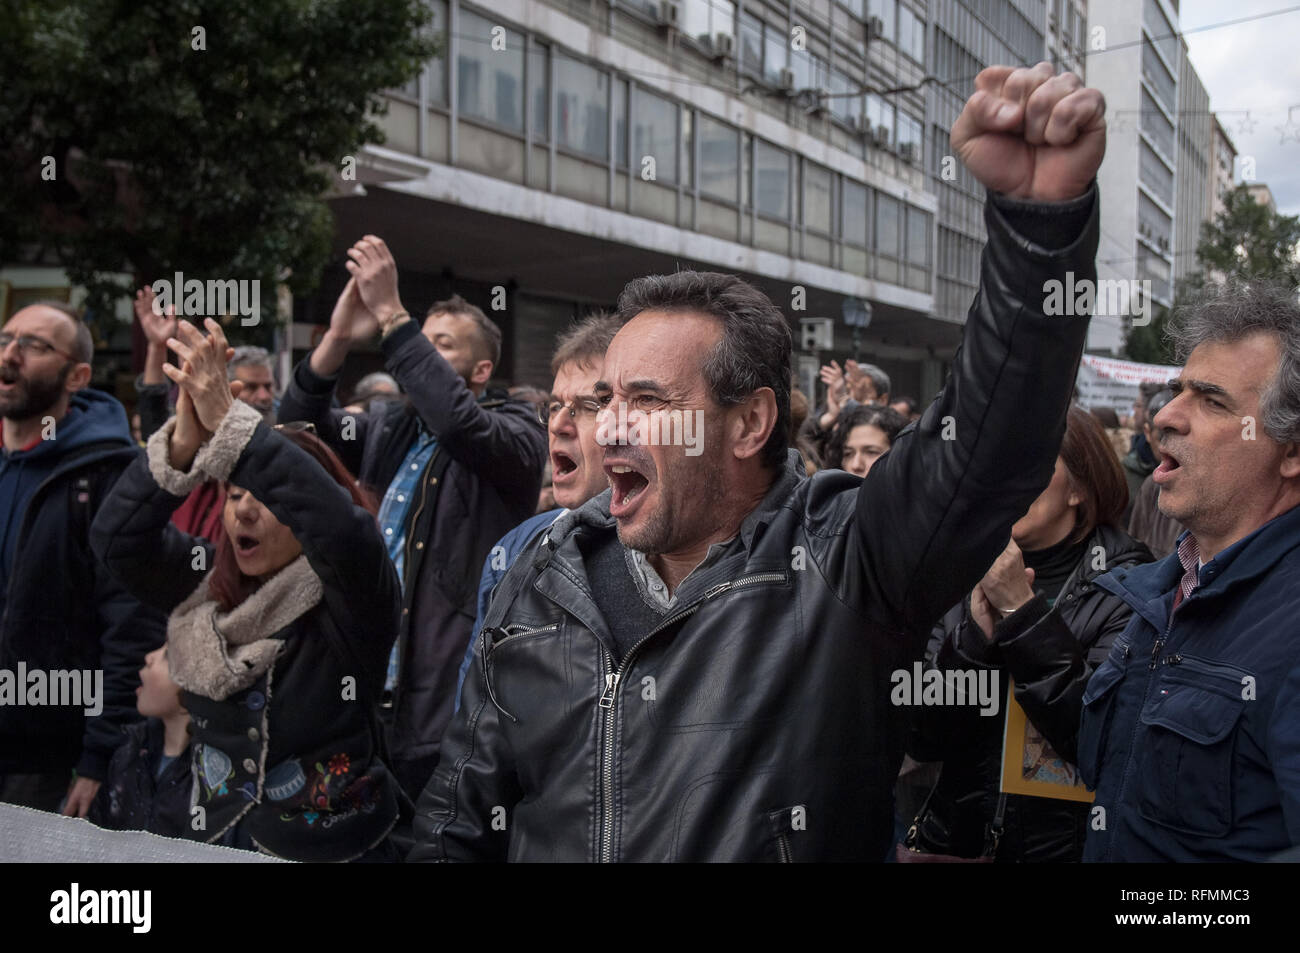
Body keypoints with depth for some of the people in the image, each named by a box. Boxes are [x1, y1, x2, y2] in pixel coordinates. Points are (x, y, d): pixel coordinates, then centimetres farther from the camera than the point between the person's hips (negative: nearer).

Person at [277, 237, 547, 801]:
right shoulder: (389, 430, 16)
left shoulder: (517, 430, -2)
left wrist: (390, 315, -22)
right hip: (368, 685, 6)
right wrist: (338, 338, -10)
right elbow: (299, 424, 6)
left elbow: (458, 420, -23)